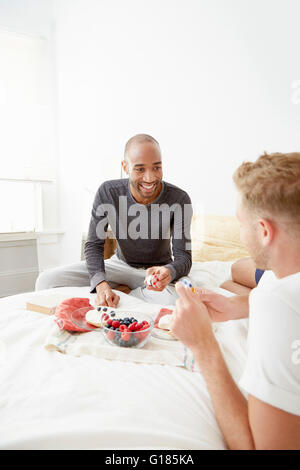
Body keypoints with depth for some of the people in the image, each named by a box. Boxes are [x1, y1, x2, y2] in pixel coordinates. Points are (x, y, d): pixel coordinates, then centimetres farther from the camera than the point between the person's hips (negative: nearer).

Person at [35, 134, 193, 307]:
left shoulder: (179, 199, -20)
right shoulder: (108, 192, -15)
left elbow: (183, 256, -19)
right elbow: (94, 244, -12)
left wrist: (169, 272, -45)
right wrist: (101, 284, -31)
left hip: (159, 270, -1)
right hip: (120, 265, 2)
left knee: (177, 300, -38)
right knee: (47, 280, -14)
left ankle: (124, 290, -9)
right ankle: (122, 291, -7)